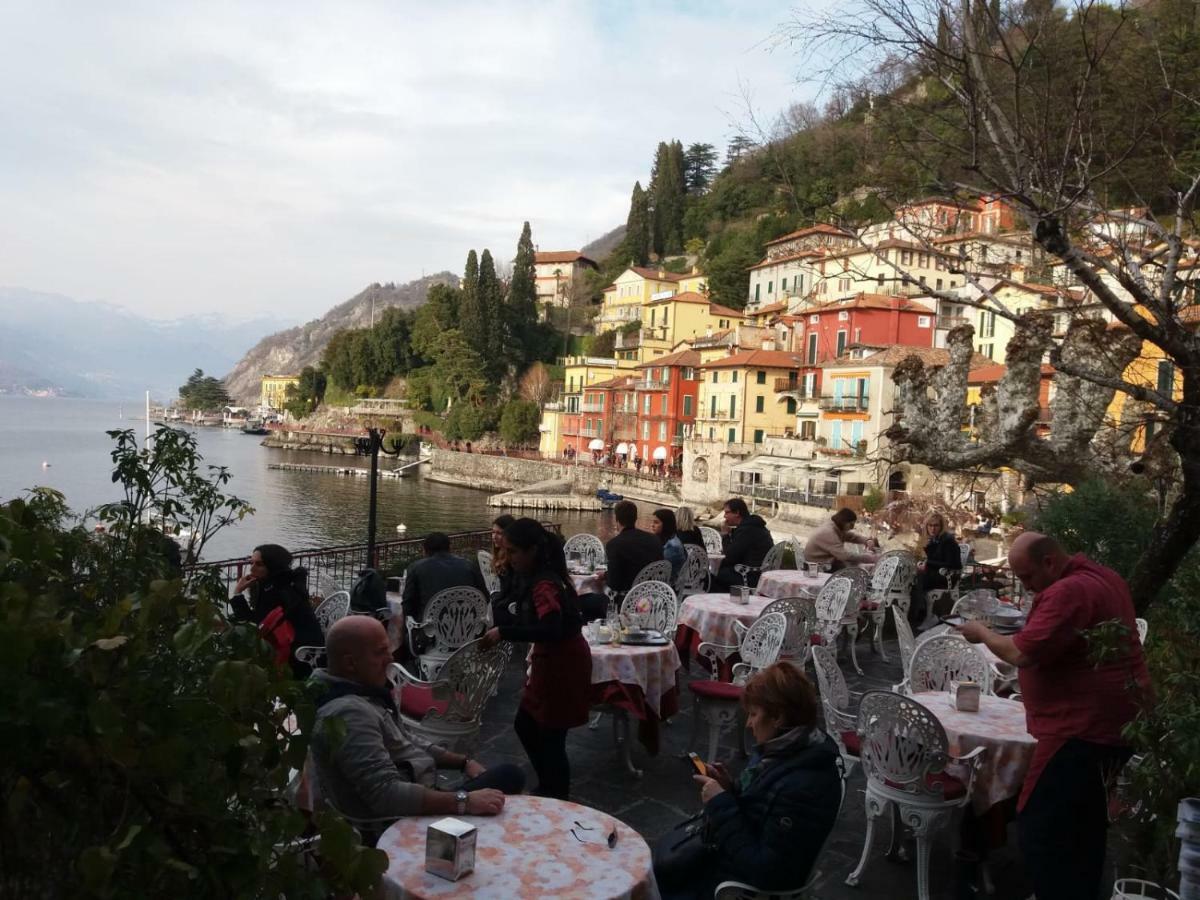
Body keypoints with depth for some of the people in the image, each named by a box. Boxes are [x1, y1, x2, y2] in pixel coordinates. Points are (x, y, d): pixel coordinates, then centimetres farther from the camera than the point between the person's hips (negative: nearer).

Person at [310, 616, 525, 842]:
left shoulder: (360, 692, 7)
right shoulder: (348, 713, -27)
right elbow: (386, 794, -34)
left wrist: (463, 762, 11)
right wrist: (465, 801, -33)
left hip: (412, 803, 10)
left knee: (509, 774, 4)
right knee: (508, 777, -7)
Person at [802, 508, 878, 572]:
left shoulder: (837, 528, 2)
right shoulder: (828, 532, -26)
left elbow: (853, 536, 12)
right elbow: (843, 555, -32)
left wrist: (867, 541, -8)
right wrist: (866, 557, -28)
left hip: (828, 561, 9)